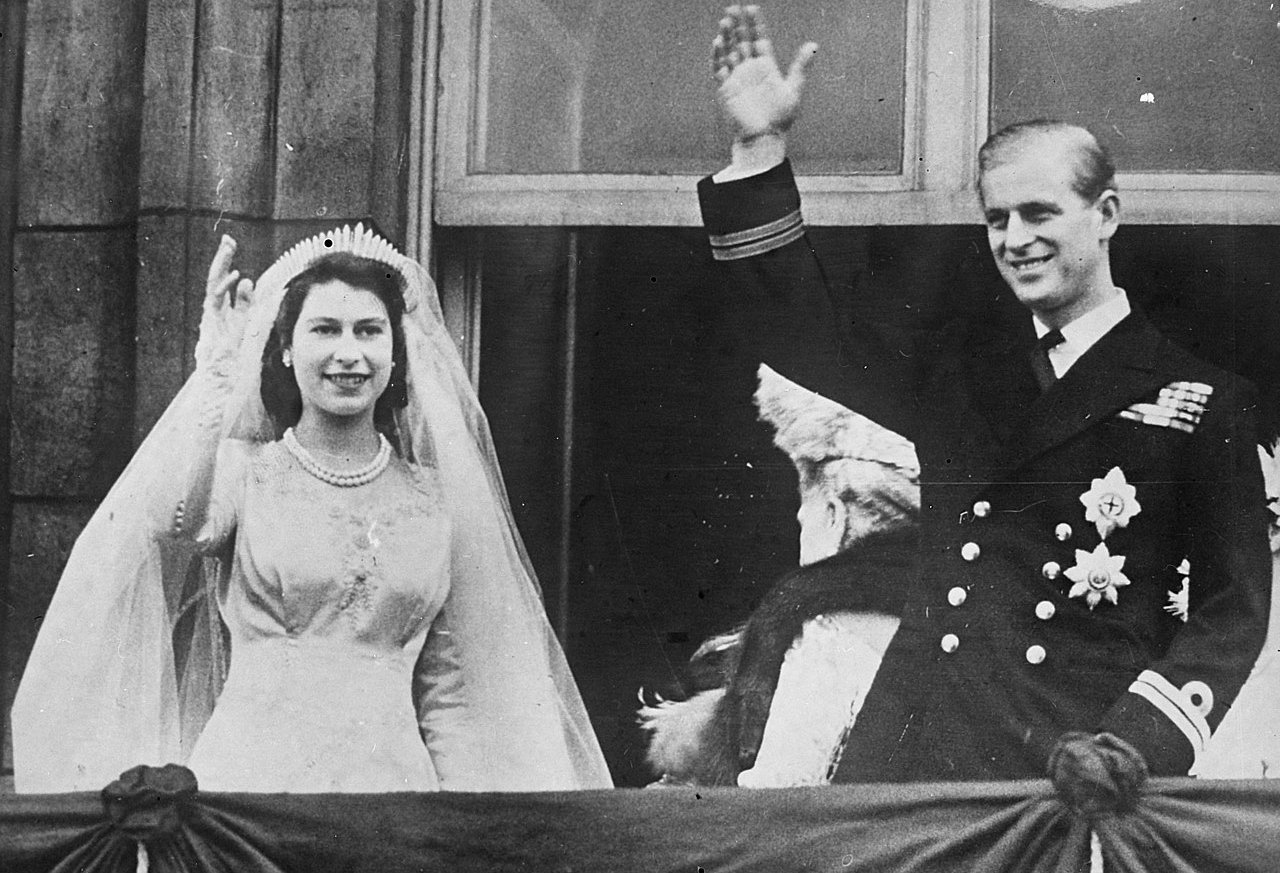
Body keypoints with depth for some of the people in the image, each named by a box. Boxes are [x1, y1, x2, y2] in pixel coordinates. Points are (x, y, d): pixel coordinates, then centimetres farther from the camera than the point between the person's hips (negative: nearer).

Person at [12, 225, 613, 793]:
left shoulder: (433, 495, 11)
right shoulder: (242, 469, 4)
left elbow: (447, 689, 14)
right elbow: (179, 524, -21)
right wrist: (216, 364, -15)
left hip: (393, 769, 2)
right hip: (250, 767, -2)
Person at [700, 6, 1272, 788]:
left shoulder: (1205, 401, 2)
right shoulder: (959, 365, 15)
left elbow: (1234, 607, 0)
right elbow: (805, 337, 18)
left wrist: (1135, 742, -15)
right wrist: (761, 148, 10)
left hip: (1071, 761, -3)